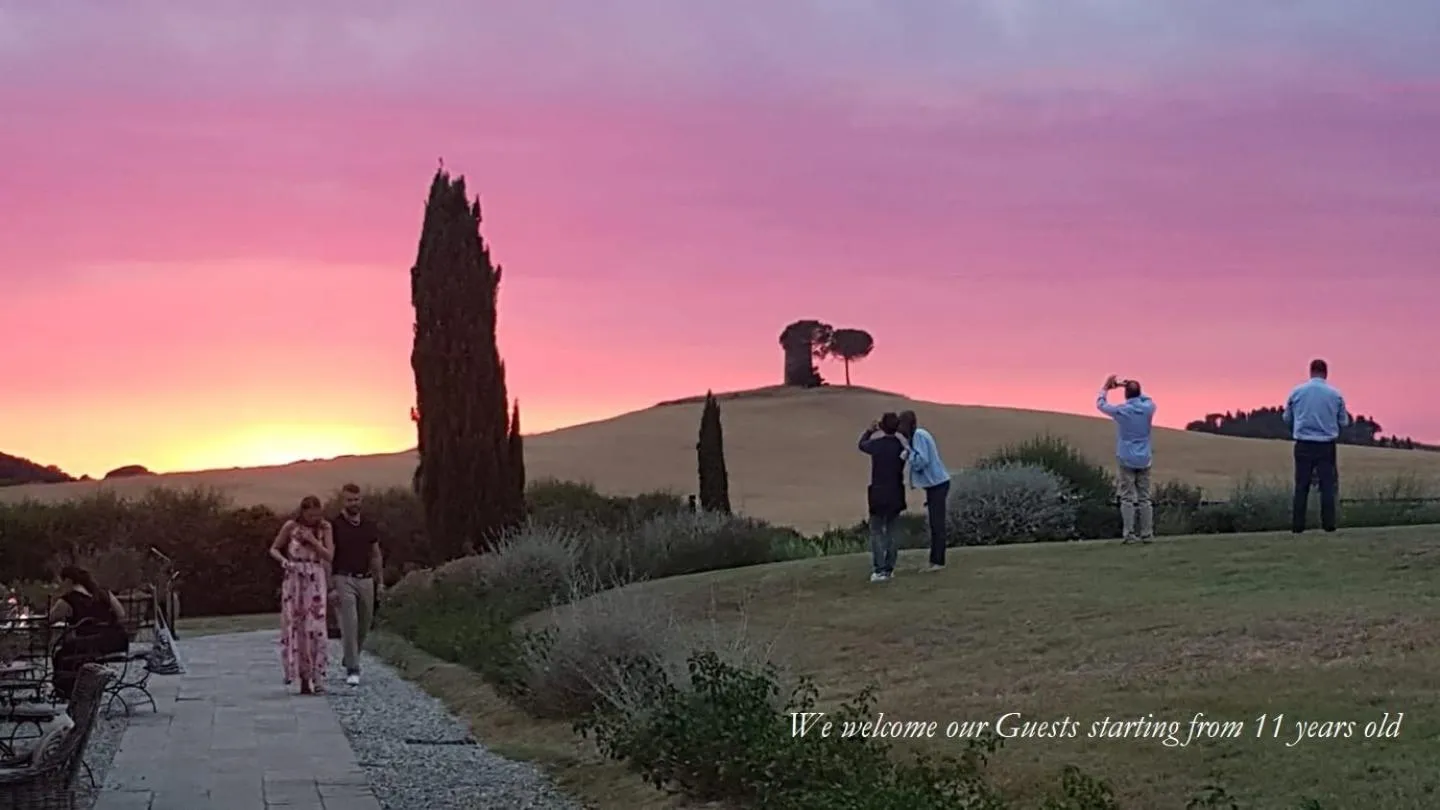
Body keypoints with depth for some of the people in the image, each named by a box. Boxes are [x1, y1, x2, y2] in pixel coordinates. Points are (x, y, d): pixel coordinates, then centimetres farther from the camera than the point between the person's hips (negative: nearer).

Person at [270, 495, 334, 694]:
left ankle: (317, 676, -10)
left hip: (315, 581, -1)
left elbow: (329, 556, -2)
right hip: (294, 579, 1)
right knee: (293, 625, 0)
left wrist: (312, 540, -14)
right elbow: (274, 549, 7)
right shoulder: (291, 527, 1)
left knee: (315, 627, -10)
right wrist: (284, 561, -12)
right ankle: (300, 674, 7)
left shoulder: (325, 528, 3)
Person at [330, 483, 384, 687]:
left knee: (364, 626, 10)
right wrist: (331, 586, -13)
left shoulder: (369, 526, 11)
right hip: (344, 580, -5)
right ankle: (352, 670, -10)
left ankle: (349, 659, 33)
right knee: (349, 625, -12)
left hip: (366, 580, 5)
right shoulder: (334, 526, -4)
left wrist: (380, 582, 11)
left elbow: (376, 555, 17)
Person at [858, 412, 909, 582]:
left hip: (878, 494, -4)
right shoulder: (902, 445, -4)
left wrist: (869, 431, 28)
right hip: (896, 495, 4)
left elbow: (862, 445, 9)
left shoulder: (876, 444, -12)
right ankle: (889, 568, 15)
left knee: (876, 532, 2)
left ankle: (880, 570, -8)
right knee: (890, 532, 14)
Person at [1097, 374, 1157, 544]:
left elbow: (1100, 404, 9)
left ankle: (1130, 534, -9)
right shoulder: (1148, 408, -2)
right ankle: (1147, 534, 3)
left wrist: (1106, 387, 23)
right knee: (1144, 498, 5)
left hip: (1127, 460, -3)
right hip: (1144, 460, 3)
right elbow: (1146, 398, 24)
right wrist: (1132, 387, 23)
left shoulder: (1121, 410, -8)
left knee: (1127, 498, -3)